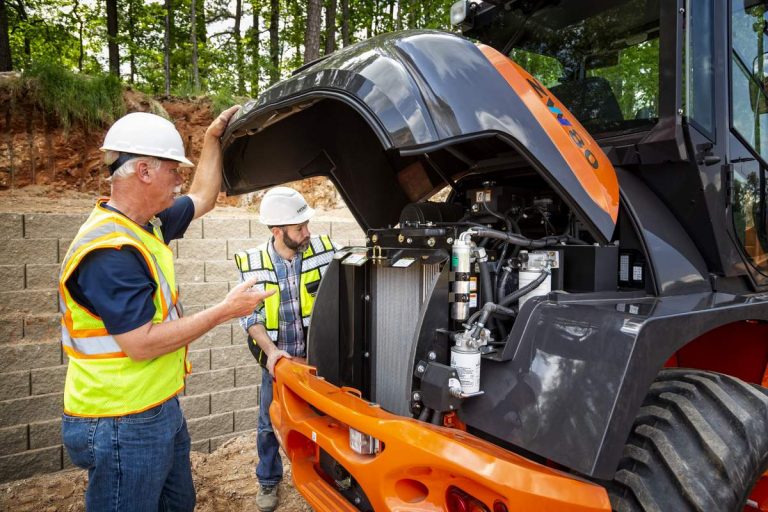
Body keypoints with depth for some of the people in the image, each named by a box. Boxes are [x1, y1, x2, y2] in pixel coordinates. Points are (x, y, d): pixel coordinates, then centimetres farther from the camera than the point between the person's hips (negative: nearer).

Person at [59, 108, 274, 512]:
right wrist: (225, 311, -19)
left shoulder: (147, 225, 5)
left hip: (162, 411, 9)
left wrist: (212, 137, 17)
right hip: (124, 428, -9)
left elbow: (203, 198, 20)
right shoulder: (109, 250, -25)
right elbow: (142, 344, -26)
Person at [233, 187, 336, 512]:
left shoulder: (324, 250, -11)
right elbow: (250, 315, -7)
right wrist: (271, 350, -18)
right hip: (277, 360, 1)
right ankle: (268, 481, 39)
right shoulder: (252, 264, -9)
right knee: (269, 424, 15)